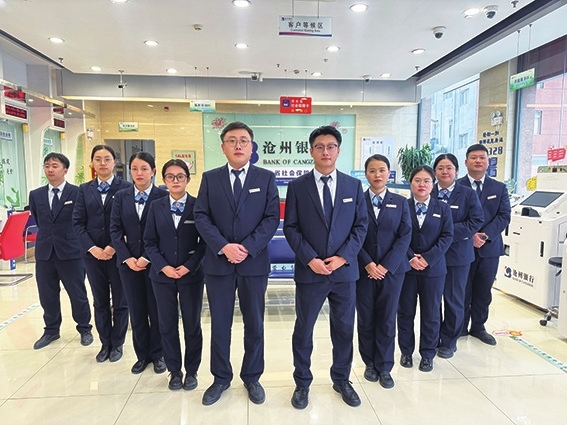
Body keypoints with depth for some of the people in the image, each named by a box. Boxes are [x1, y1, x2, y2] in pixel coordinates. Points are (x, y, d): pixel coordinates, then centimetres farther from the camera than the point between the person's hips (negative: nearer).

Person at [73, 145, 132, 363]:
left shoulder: (126, 187, -3)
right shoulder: (84, 189, 8)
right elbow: (78, 223, 3)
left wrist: (114, 247, -15)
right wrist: (91, 248, -9)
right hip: (93, 254, 3)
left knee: (120, 302, 8)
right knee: (100, 302, 13)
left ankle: (117, 344, 24)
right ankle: (105, 343, 27)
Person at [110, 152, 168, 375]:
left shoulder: (163, 196, -4)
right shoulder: (120, 196, 7)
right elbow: (115, 230, 3)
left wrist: (148, 257, -14)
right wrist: (127, 258, -8)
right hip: (129, 262, 3)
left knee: (156, 310, 8)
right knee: (136, 312, 11)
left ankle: (158, 354, 24)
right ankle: (142, 355, 26)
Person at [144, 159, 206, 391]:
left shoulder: (198, 206, -4)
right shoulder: (156, 206, 3)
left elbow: (204, 241, -5)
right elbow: (150, 242, 2)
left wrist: (189, 266, -14)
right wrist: (163, 266, -10)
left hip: (191, 275, -2)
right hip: (162, 275, 2)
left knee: (192, 325, 9)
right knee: (167, 325, 10)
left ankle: (191, 371, 26)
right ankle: (174, 371, 27)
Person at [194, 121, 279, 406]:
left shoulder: (266, 178, 2)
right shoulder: (210, 178, 5)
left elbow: (272, 218, -5)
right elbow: (201, 217, -2)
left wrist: (247, 248, -15)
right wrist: (223, 247, -15)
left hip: (254, 263, 0)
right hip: (218, 263, 1)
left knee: (254, 324, 11)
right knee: (219, 325, 11)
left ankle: (251, 378, 30)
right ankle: (221, 378, 30)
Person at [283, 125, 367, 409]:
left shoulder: (354, 186, 5)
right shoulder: (297, 186, -1)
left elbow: (361, 225, 2)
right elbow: (290, 228, -3)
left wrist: (343, 256, -10)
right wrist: (310, 258, -14)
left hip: (345, 270, 2)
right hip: (309, 271, -1)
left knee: (344, 329, 14)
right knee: (303, 329, 10)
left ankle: (341, 380, 35)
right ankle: (302, 383, 30)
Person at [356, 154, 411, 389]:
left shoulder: (400, 202, 5)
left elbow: (405, 237, -2)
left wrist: (385, 265, -11)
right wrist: (367, 263, -13)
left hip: (391, 269, 1)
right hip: (364, 270, 0)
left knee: (387, 319, 7)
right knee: (365, 319, 8)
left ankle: (384, 367, 21)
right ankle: (370, 363, 26)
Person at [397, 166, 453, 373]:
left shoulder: (443, 208, 3)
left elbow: (447, 236, -3)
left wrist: (428, 258, -13)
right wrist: (410, 258, -15)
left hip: (433, 268, 1)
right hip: (406, 267, 0)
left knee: (431, 313, 9)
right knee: (405, 311, 10)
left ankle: (427, 354, 24)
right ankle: (406, 351, 25)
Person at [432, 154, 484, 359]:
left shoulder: (468, 194, 0)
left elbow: (476, 222, -7)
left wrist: (448, 232, -17)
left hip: (457, 254, -1)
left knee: (453, 300, 8)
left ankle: (448, 342, 26)